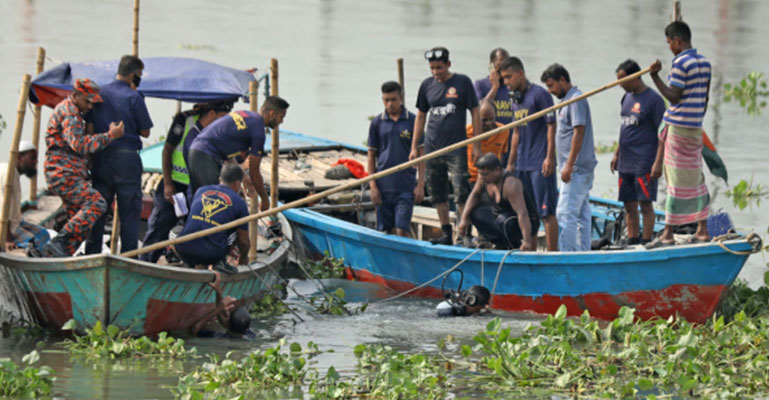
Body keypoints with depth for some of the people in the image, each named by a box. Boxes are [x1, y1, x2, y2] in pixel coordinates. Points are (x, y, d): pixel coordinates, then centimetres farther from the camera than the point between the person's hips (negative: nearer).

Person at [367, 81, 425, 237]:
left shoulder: (412, 121, 0)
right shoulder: (377, 123, 5)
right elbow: (371, 156, 8)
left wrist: (420, 185, -3)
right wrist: (373, 186, 1)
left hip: (406, 186, -2)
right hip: (383, 186, 2)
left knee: (402, 230, -10)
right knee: (386, 230, 6)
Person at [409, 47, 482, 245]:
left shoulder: (462, 82, -2)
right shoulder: (427, 85, 8)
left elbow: (475, 113, 0)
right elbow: (420, 116, 15)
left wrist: (477, 146, -5)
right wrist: (414, 147, 10)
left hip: (456, 147, -4)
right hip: (432, 147, 4)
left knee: (461, 193, -9)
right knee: (438, 194, 7)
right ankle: (446, 234, 15)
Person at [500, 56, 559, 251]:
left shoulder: (539, 94, -9)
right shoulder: (515, 100, 15)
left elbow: (551, 127, -12)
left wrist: (549, 158, -18)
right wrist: (510, 163, 21)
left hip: (540, 164, -8)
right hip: (522, 165, 8)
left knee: (546, 212, -8)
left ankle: (552, 252, -8)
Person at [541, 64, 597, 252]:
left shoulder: (576, 99, -12)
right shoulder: (568, 99, 18)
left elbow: (579, 132, -20)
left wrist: (569, 165, -22)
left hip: (577, 168, -10)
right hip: (582, 169, 10)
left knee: (566, 213, -12)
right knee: (581, 214, 11)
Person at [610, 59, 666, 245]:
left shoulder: (653, 100, -11)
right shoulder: (627, 97, 13)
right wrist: (617, 154, 21)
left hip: (644, 163, -8)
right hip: (626, 163, 8)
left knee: (645, 204, -5)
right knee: (629, 205, 11)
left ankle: (647, 242, -1)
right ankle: (632, 241, 18)